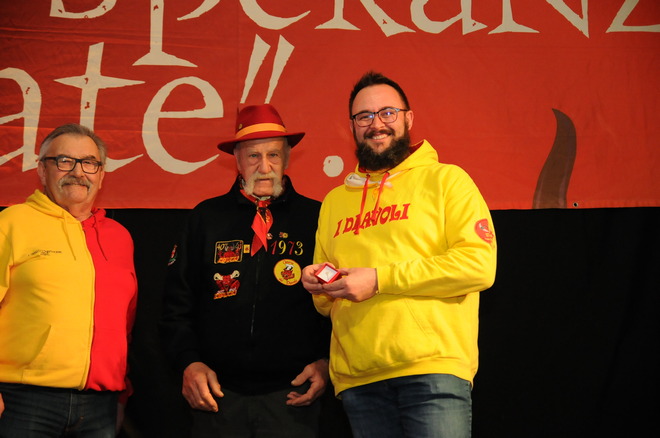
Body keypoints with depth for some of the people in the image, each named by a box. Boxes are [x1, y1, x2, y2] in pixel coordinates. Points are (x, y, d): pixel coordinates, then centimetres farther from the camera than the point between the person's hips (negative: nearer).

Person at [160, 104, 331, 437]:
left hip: (291, 396, -1)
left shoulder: (315, 218, 5)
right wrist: (189, 362, 0)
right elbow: (177, 303, 11)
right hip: (218, 394, 2)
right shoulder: (206, 218, 10)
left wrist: (326, 361, -4)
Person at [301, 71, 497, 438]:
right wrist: (319, 284, 2)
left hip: (433, 368, -4)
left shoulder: (446, 180, 5)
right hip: (357, 377, 4)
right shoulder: (334, 201, 21)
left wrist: (379, 279, -10)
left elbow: (479, 264, -9)